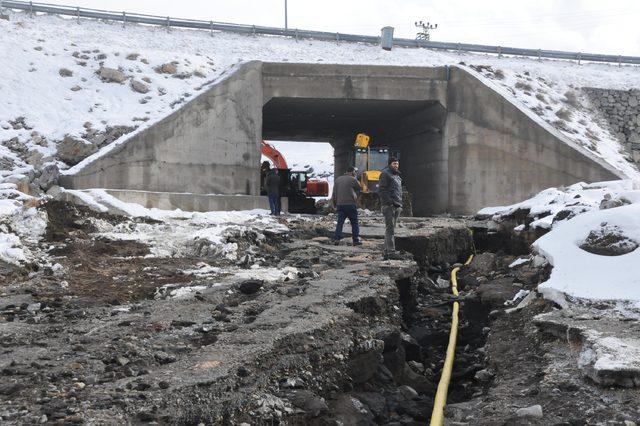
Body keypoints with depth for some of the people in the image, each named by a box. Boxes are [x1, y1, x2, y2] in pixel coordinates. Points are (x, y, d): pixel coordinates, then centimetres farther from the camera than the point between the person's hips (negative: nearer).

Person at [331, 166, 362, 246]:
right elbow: (359, 188, 8)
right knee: (354, 223, 6)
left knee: (340, 222, 5)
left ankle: (336, 239, -7)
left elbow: (334, 194, 11)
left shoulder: (337, 180, 12)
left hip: (340, 204, 5)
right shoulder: (352, 180, -6)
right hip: (350, 204, -4)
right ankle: (356, 240, 8)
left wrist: (335, 205, 15)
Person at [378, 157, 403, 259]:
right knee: (390, 229, -12)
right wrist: (389, 202, -19)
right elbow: (381, 190, -14)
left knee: (391, 229, 10)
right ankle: (391, 252, -15)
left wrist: (400, 204, 17)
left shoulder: (397, 175, 22)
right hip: (389, 206, -9)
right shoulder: (385, 174, -7)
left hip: (397, 206, 9)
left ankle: (387, 252, 13)